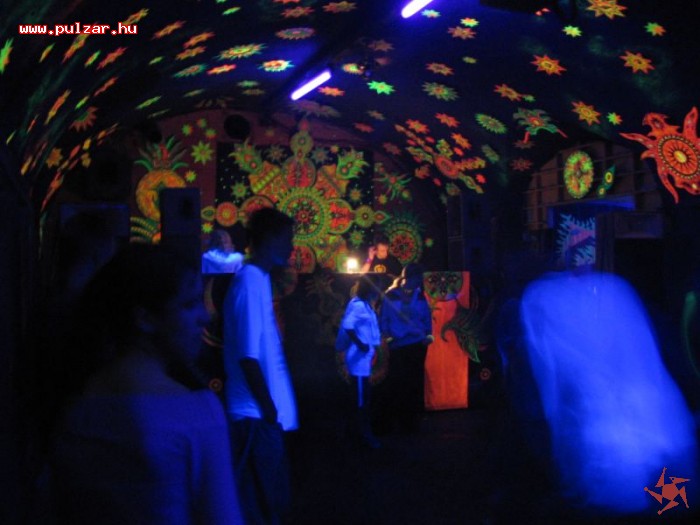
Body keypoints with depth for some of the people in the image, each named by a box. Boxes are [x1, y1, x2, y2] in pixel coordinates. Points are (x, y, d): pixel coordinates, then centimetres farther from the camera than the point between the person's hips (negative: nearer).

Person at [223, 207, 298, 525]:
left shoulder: (258, 280, 11)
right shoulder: (251, 283, -17)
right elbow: (248, 357, -21)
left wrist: (272, 409, 14)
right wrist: (269, 410, -16)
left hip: (262, 416, 9)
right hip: (257, 417, -9)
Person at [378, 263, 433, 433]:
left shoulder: (419, 296, 4)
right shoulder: (391, 296, -6)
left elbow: (427, 317, 10)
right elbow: (383, 319, -3)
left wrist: (428, 335, -1)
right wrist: (387, 336, -14)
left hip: (417, 345, 3)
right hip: (398, 346, -3)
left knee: (414, 383, 9)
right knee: (396, 383, 1)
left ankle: (411, 420, 20)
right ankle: (389, 420, 14)